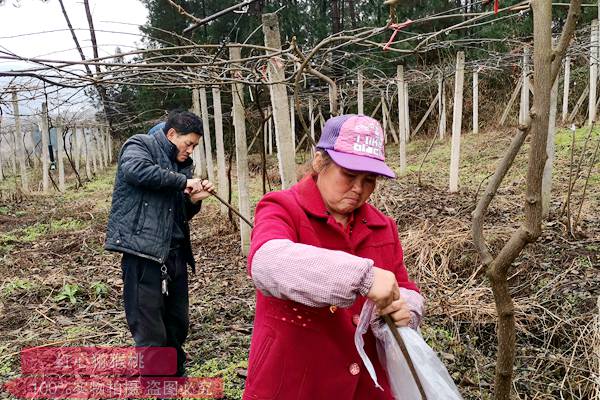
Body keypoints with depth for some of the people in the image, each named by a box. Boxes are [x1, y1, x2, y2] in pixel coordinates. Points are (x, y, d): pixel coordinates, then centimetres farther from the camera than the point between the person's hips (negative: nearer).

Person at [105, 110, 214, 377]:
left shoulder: (179, 164, 21)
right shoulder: (140, 145, 1)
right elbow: (135, 169, -24)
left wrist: (195, 200, 5)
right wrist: (182, 181, -16)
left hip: (174, 254, 8)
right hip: (143, 252, -8)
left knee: (178, 326, 16)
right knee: (151, 335, -6)